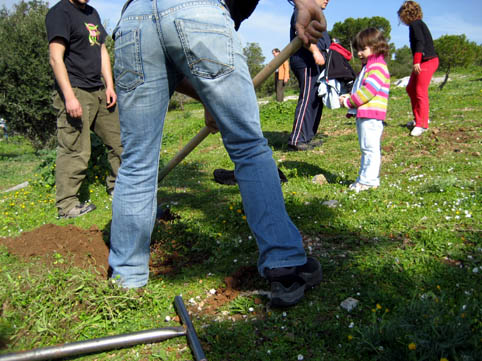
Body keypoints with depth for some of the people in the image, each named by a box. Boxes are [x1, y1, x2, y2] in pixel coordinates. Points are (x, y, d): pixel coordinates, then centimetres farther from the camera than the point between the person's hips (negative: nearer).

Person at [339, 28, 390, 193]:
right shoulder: (368, 66, 22)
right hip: (362, 114, 11)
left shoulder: (377, 67, -11)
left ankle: (368, 180, -3)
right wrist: (349, 98, 7)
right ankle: (364, 178, 22)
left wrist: (349, 102, -13)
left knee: (370, 148, -7)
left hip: (371, 116, -11)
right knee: (366, 148, 15)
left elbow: (368, 91, -21)